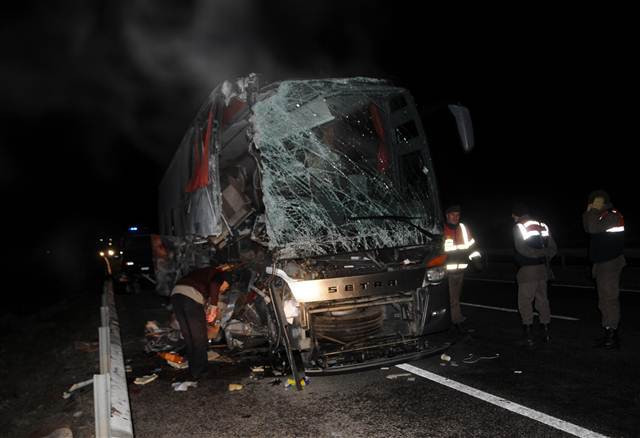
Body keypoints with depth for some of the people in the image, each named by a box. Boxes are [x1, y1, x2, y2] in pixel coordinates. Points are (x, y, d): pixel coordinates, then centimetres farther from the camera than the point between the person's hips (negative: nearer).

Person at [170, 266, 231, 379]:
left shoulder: (205, 273, 36)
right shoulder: (219, 274, 14)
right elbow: (214, 284, -10)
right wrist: (214, 304, -7)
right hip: (192, 297, -8)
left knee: (188, 337, 19)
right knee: (199, 338, 8)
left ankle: (193, 369, 27)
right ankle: (198, 371, 15)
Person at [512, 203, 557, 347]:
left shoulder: (518, 227, -8)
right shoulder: (542, 225, 11)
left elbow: (521, 248, -20)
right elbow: (553, 248, 8)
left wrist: (539, 254, -10)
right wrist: (544, 259, 12)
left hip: (527, 270, -6)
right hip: (542, 269, 6)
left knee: (525, 301, 1)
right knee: (542, 299, 16)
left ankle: (528, 333, -1)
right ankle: (545, 331, 20)